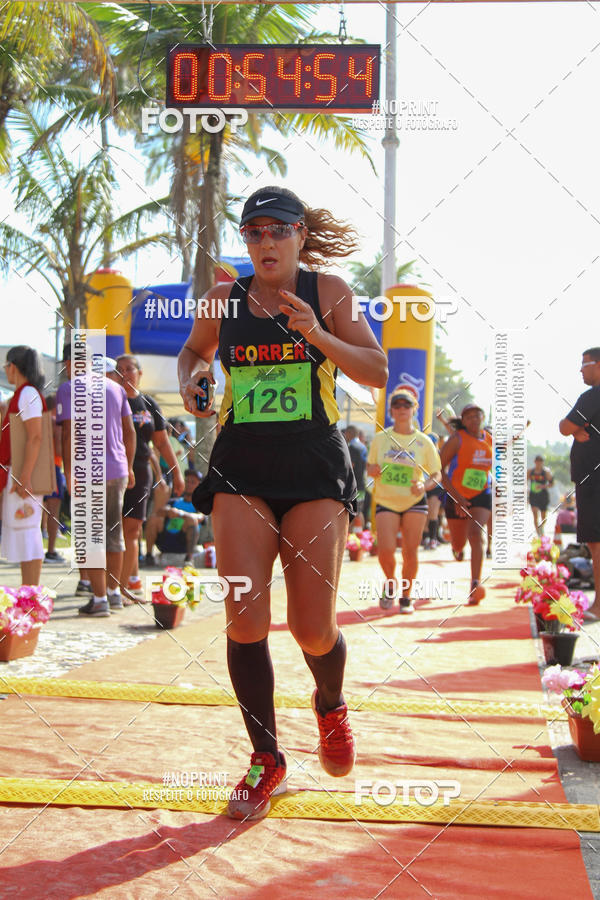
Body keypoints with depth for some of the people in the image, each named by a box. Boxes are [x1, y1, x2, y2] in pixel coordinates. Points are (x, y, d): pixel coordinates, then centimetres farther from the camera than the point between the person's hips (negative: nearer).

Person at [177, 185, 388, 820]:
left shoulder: (328, 291, 3)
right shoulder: (224, 299, 8)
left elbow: (377, 372, -1)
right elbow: (194, 349, 27)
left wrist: (318, 335, -16)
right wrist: (190, 377, 4)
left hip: (315, 469, -2)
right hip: (241, 469, 2)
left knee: (313, 631, -5)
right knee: (245, 621, -9)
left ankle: (330, 707, 32)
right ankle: (266, 758, 10)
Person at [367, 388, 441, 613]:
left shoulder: (424, 442, -1)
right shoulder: (380, 439, 2)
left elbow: (437, 474, 3)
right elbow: (370, 466, 13)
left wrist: (424, 485, -18)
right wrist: (372, 470, -11)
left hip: (414, 502, 0)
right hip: (386, 502, 0)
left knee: (410, 553, -2)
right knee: (385, 551, -14)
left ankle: (406, 597, 18)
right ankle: (391, 584, 17)